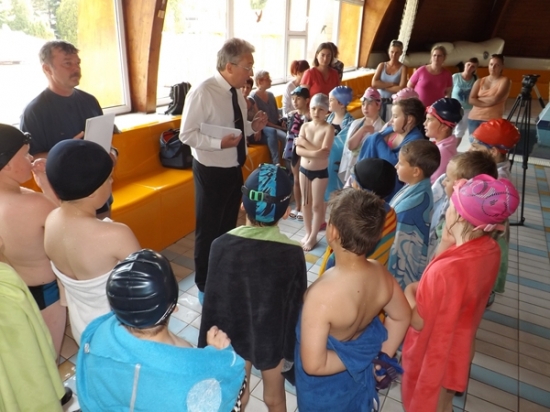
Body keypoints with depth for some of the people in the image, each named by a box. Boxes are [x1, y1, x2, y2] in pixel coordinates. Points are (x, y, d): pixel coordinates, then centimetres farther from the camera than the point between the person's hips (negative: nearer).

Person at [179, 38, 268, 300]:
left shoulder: (236, 93, 4)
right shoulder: (202, 92, -19)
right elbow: (187, 134, -20)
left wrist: (252, 126, -6)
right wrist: (219, 143, -31)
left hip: (234, 169, 8)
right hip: (211, 172, -7)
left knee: (228, 226, 21)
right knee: (208, 230, 7)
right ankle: (205, 284, 28)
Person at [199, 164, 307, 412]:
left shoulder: (222, 245, -23)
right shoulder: (293, 254, -23)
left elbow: (213, 299, -14)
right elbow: (296, 305, -12)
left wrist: (210, 343, 1)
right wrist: (291, 348, 4)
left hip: (234, 334, 1)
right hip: (273, 337, 0)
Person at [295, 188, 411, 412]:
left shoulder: (322, 294, -41)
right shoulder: (380, 274, -20)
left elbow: (314, 365, -35)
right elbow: (401, 317, -3)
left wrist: (352, 361, -20)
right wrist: (382, 357, 5)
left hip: (325, 384, -5)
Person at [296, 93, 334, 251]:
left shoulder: (328, 128, -13)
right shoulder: (305, 126, 0)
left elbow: (324, 152, -23)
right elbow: (298, 150, -8)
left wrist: (305, 142, -18)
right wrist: (314, 152, -24)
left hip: (320, 172, -4)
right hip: (304, 169, 5)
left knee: (317, 204, 6)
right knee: (306, 202, 14)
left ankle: (313, 236, 20)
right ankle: (308, 232, 29)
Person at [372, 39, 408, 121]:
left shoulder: (403, 68, -1)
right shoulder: (382, 65, 7)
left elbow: (401, 88, -12)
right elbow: (374, 83, -6)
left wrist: (382, 85, -7)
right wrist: (392, 84, -11)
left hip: (394, 102, -3)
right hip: (379, 101, 3)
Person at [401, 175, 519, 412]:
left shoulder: (449, 269, -40)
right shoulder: (490, 250, -15)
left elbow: (419, 322, -27)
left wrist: (408, 292, -10)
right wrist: (447, 242, -14)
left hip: (433, 354, -7)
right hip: (457, 346, 7)